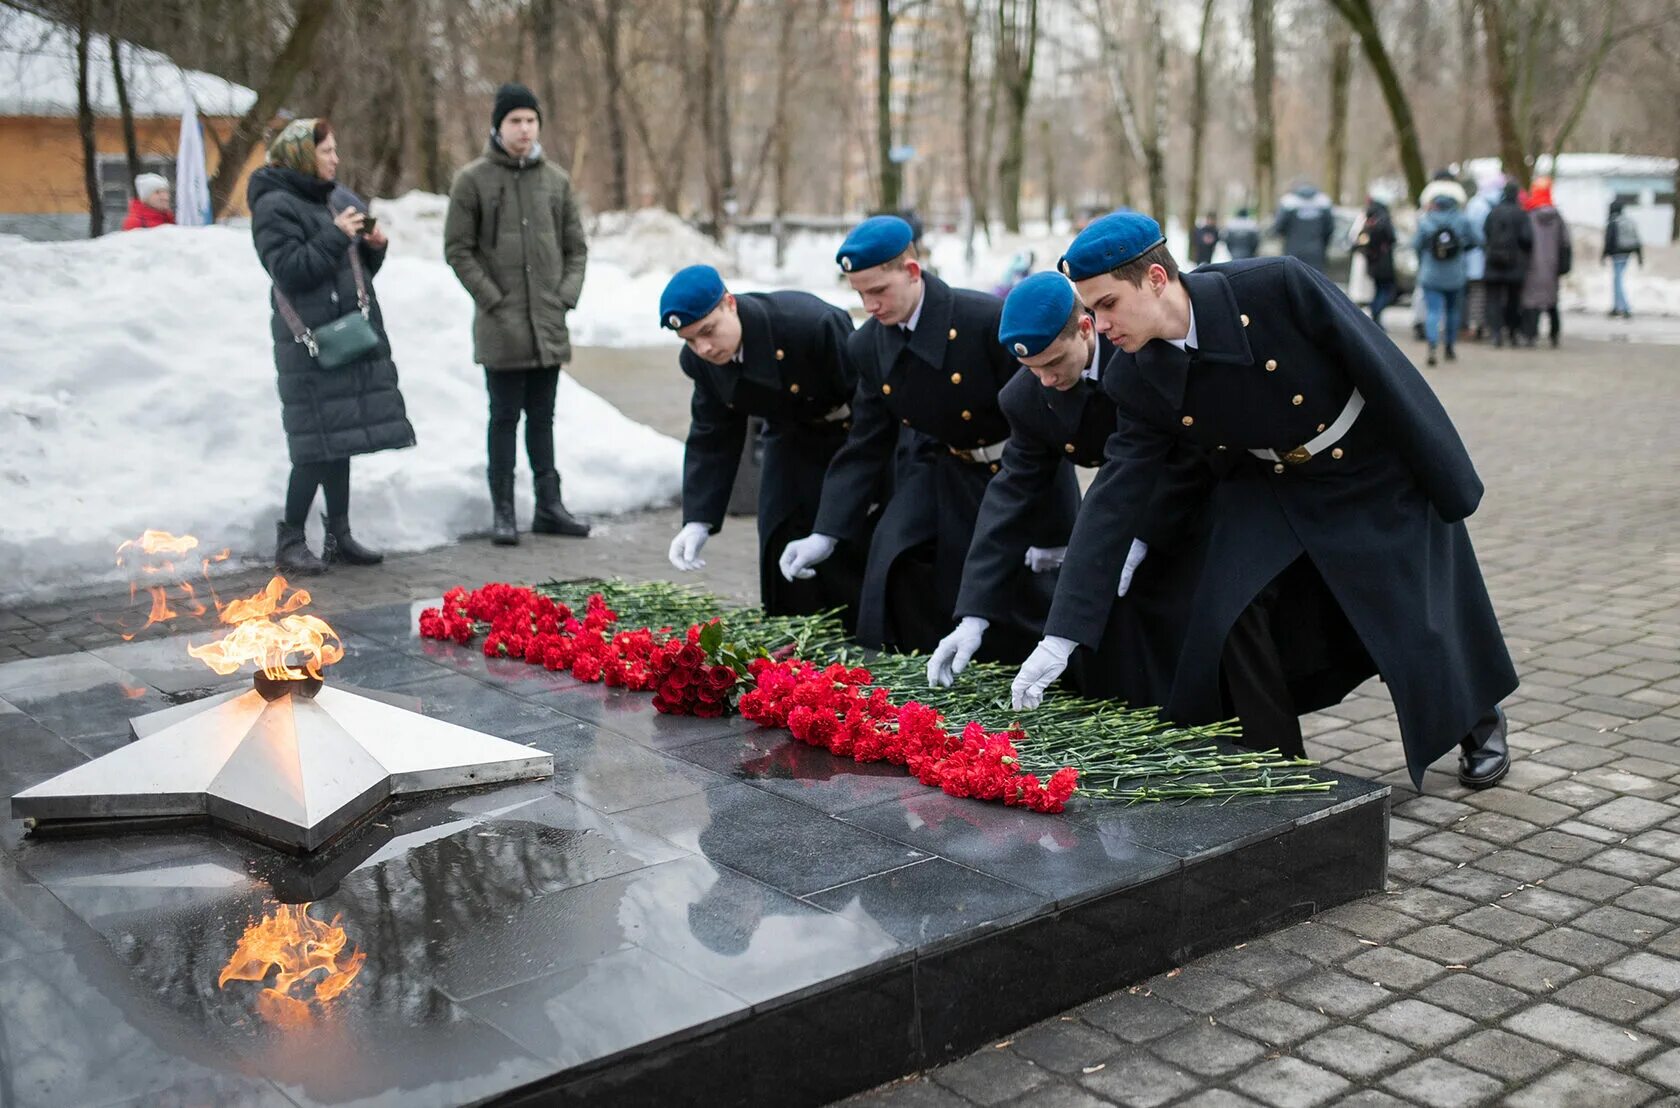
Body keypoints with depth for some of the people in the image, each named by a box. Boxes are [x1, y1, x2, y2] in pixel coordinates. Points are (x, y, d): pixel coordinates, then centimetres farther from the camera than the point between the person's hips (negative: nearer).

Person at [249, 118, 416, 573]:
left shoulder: (326, 199, 19)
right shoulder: (275, 206, -7)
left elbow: (357, 270, 24)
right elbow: (289, 271, -17)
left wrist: (373, 248, 5)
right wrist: (335, 236, -18)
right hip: (312, 343, -8)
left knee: (340, 438, 10)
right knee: (318, 443, -10)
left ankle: (339, 536, 17)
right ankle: (289, 541, -1)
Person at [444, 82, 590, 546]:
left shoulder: (556, 179, 9)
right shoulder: (472, 180, -2)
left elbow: (576, 247, 13)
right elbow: (458, 250, -4)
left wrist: (567, 296, 0)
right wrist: (493, 300, -10)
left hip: (550, 326, 4)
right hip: (500, 328, -4)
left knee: (542, 417, 12)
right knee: (505, 418, 1)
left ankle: (549, 506, 19)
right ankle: (503, 511, 8)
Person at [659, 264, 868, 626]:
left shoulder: (813, 323, -35)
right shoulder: (700, 360, -15)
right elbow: (712, 437, -4)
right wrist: (698, 520, -13)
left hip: (855, 437, -5)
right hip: (793, 440, 6)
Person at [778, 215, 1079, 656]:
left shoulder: (989, 319, -26)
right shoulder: (869, 345, -6)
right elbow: (866, 447, 0)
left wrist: (1049, 530, -20)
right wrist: (826, 534, -9)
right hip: (940, 470, 5)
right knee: (894, 566, -12)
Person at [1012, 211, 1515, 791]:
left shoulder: (1277, 286, -32)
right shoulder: (1138, 379, -18)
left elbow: (1386, 371, -23)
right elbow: (1114, 499, -17)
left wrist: (1450, 483, -16)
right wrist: (1060, 636, -22)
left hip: (1379, 476, -3)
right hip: (1270, 487, 3)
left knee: (1419, 621, 6)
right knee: (1229, 614, -14)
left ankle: (1478, 720, 40)